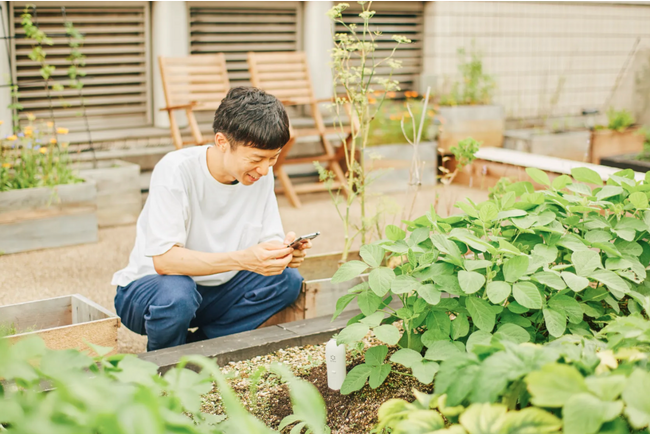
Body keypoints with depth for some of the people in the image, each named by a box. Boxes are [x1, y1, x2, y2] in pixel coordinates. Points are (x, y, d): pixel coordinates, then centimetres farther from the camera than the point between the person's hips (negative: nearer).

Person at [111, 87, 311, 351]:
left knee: (287, 280, -16)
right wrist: (243, 259, -41)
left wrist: (284, 251, -27)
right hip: (149, 286, -5)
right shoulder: (176, 170, -24)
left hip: (214, 290, 5)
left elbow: (269, 239, -2)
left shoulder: (261, 175, -6)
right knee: (176, 294, -39)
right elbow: (163, 259, -30)